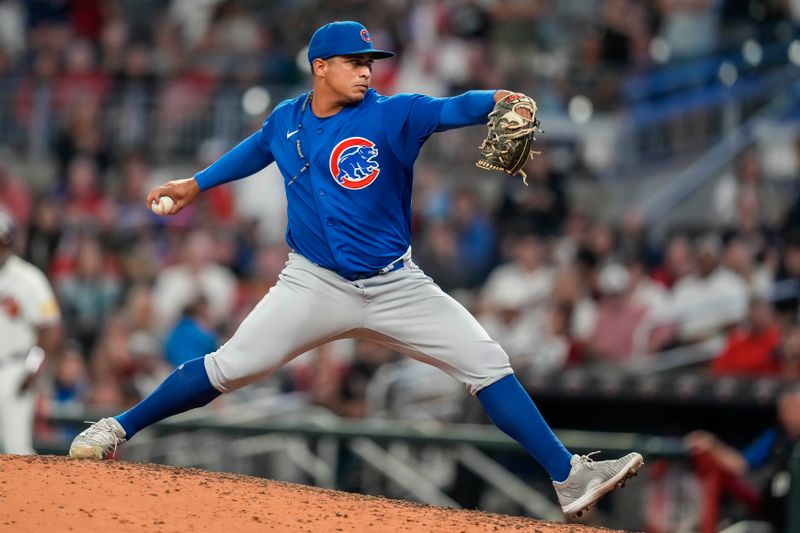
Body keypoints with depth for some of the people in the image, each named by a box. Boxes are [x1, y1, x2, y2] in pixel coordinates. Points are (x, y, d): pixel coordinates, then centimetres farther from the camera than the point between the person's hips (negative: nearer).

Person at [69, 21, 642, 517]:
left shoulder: (391, 115, -8)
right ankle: (117, 430, 8)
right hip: (316, 286, 1)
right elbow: (256, 149, 25)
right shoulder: (286, 121, 1)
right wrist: (196, 184, 29)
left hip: (396, 286, 0)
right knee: (230, 367, -8)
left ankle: (570, 477, -7)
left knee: (488, 365, -9)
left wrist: (497, 99, -43)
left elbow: (454, 109, -24)